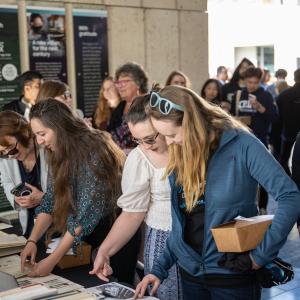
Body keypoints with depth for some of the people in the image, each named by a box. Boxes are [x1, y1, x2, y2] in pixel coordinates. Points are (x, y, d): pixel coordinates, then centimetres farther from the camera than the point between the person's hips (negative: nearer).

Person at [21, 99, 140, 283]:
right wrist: (32, 240, -10)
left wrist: (52, 261, -25)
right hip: (89, 237, 7)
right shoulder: (61, 154, 2)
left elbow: (87, 213, -27)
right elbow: (50, 201, 3)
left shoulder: (92, 151, -23)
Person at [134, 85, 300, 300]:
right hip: (190, 273, 5)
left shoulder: (240, 145, -16)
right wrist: (160, 269, 4)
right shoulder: (178, 158, 2)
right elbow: (180, 223, 9)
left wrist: (262, 255, -19)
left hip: (233, 274, -5)